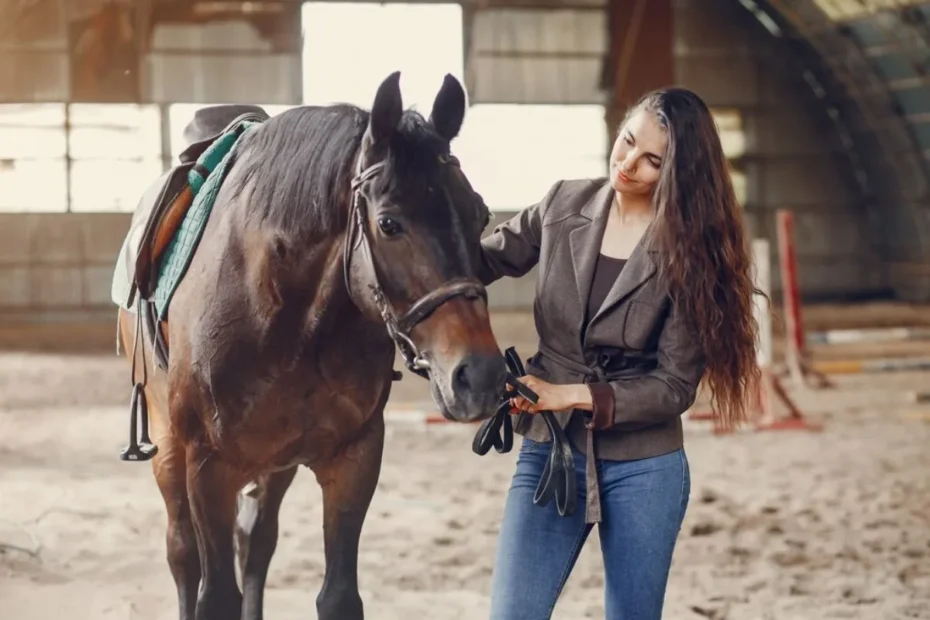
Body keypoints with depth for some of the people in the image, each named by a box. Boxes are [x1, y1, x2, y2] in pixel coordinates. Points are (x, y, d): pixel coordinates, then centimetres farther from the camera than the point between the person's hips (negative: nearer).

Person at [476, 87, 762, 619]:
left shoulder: (688, 253, -11)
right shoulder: (565, 206, -1)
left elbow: (675, 387, -11)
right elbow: (488, 260, 12)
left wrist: (570, 395, -22)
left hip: (642, 469, -2)